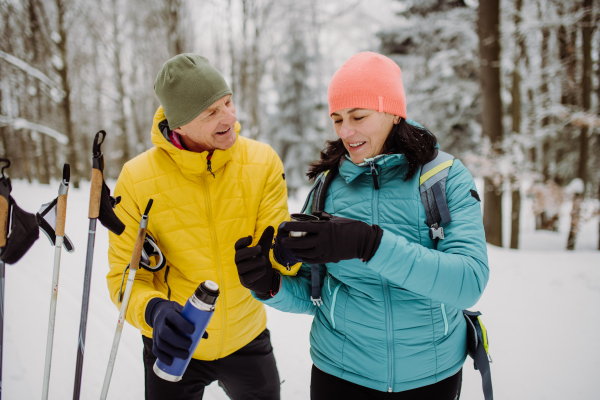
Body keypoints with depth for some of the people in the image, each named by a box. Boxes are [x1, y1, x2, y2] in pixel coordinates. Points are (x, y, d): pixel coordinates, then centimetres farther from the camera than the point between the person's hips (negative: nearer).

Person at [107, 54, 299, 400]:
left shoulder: (263, 162, -14)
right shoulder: (137, 179, -17)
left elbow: (273, 247, -13)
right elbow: (124, 274, -12)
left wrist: (281, 254, -37)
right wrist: (153, 311, -32)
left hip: (247, 338, 2)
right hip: (172, 345, -1)